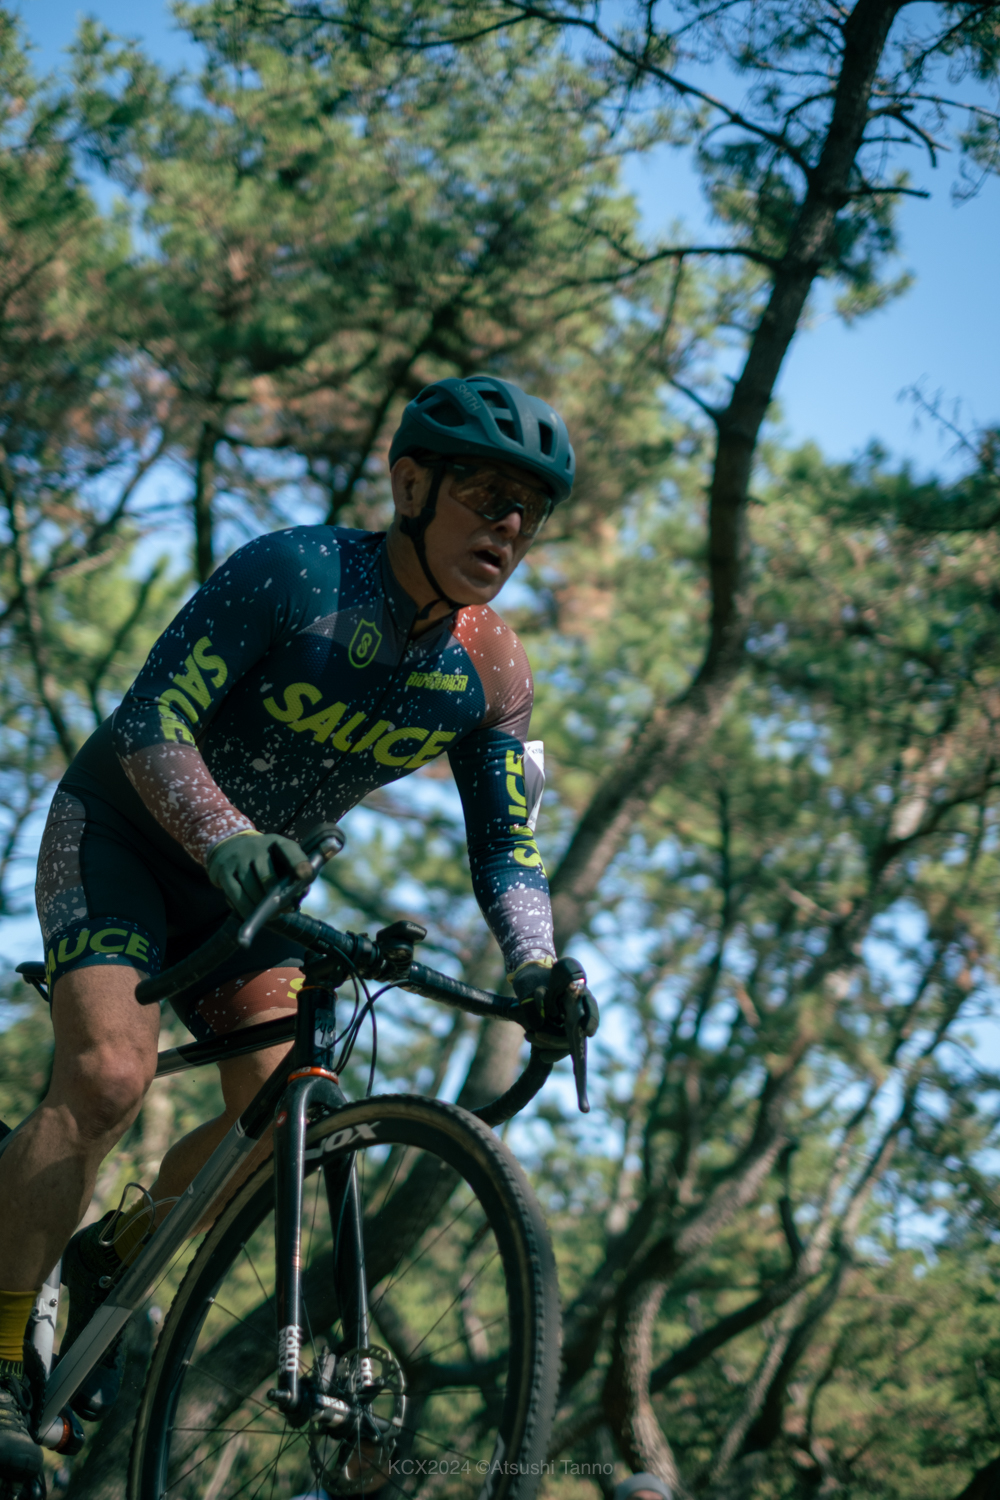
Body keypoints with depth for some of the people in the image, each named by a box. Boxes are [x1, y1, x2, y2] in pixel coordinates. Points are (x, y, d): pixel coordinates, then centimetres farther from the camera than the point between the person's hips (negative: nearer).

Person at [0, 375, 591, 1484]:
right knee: (107, 1074, -26)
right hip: (120, 835, -5)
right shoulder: (292, 573, -25)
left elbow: (507, 849, -6)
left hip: (249, 881, 6)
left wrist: (538, 971, -25)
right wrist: (227, 837, -46)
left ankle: (112, 1256, 15)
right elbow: (151, 724, -28)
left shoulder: (493, 675, -9)